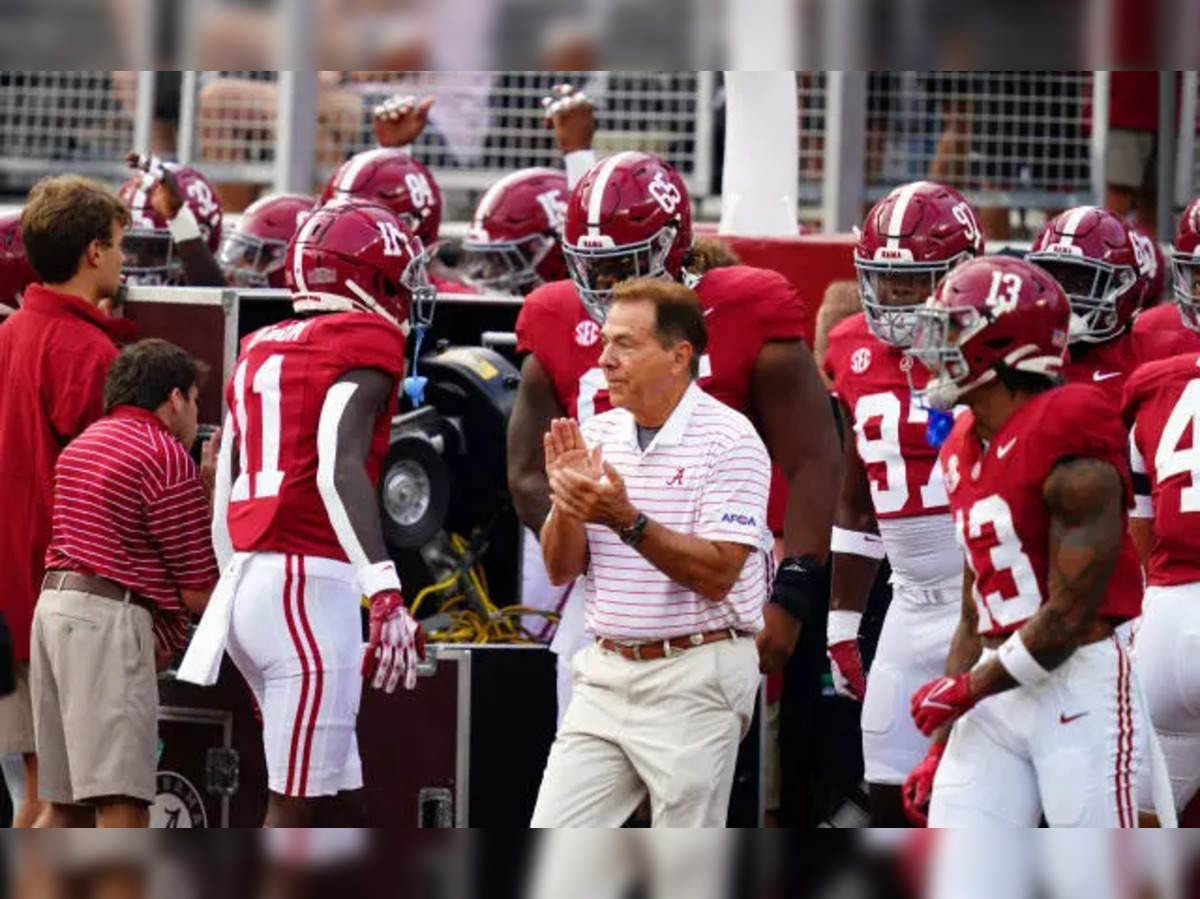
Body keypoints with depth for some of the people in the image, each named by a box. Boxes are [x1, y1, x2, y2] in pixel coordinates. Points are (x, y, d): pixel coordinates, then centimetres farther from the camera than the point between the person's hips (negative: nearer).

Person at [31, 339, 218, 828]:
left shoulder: (83, 444, 23)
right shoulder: (167, 458, -6)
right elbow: (198, 592, -6)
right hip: (108, 621, -9)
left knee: (65, 805, 13)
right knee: (122, 803, -17)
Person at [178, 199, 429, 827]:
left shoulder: (260, 353, 20)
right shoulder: (363, 345, -4)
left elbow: (225, 496, 21)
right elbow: (341, 469, -20)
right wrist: (387, 596, -28)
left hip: (248, 583, 8)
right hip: (310, 586, -8)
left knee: (341, 808, 14)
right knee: (295, 814, -6)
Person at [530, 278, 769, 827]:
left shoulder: (729, 441, -10)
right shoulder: (596, 436, 9)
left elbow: (716, 575, -18)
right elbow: (561, 570, 9)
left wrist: (627, 520, -27)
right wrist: (568, 499, -11)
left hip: (695, 679, -6)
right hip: (605, 673, 6)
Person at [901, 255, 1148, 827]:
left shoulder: (1071, 447, -14)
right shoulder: (966, 451, 13)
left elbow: (1069, 616, -16)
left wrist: (967, 689, -7)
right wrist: (942, 746, 16)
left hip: (1082, 693, -8)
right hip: (995, 702, 8)